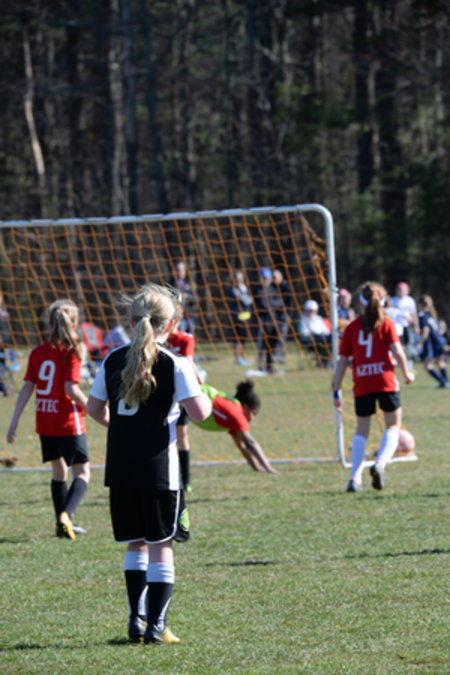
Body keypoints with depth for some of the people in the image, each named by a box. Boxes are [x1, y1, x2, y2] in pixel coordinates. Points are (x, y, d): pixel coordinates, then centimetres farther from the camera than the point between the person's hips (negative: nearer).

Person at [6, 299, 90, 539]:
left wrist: (14, 421, 3)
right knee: (82, 472, 0)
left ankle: (63, 523, 23)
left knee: (58, 470, 20)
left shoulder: (38, 352, 4)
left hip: (44, 422, 6)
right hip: (69, 422, -6)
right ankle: (66, 515, -21)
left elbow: (27, 387, 2)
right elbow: (72, 389, -19)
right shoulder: (71, 352, -12)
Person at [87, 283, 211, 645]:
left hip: (120, 468, 4)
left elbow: (95, 407, 11)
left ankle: (137, 618, 13)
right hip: (159, 469, -4)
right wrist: (203, 394, 6)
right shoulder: (174, 364, -10)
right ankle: (156, 625, 2)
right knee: (161, 546, 3)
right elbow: (199, 411, -15)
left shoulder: (113, 360, 4)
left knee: (135, 544, 16)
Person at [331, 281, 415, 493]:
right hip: (386, 381, -2)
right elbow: (397, 351, -9)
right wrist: (406, 374, 8)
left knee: (362, 429, 14)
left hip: (362, 386, 2)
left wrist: (336, 391, 11)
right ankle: (380, 464, -15)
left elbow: (343, 360, 6)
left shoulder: (352, 327, 7)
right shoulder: (386, 324, 1)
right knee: (393, 426, 10)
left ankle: (355, 477, 5)